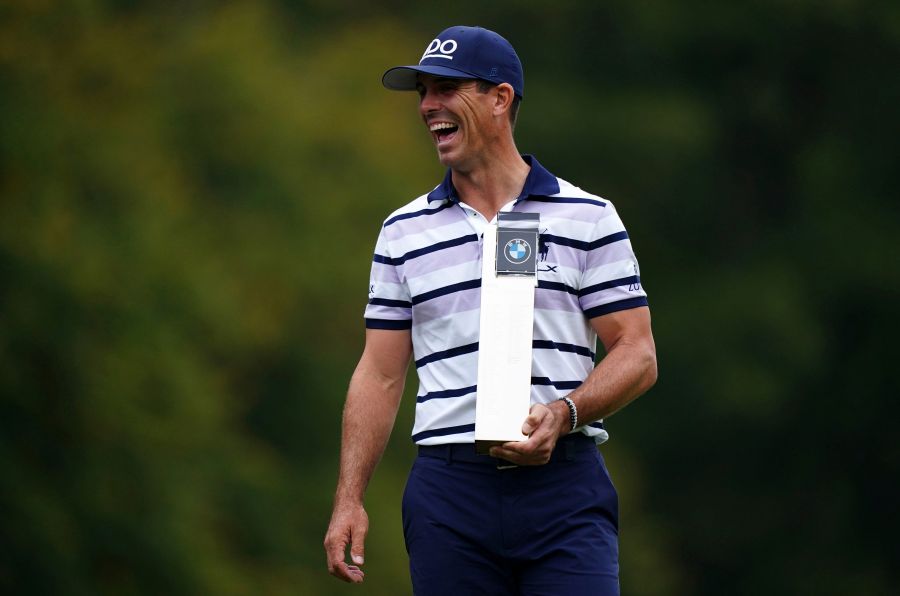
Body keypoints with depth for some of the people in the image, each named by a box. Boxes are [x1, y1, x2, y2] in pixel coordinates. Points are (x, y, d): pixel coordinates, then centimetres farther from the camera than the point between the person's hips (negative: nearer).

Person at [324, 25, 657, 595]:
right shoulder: (403, 232, 13)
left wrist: (562, 413, -16)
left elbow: (638, 354, 2)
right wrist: (349, 499, 4)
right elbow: (380, 376, 13)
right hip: (449, 489, 2)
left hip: (564, 488, -2)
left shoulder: (589, 219, 5)